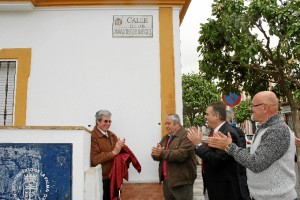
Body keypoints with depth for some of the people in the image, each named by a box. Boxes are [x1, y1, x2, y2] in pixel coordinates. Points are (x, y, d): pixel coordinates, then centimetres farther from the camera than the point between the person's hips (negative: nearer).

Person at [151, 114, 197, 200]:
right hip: (166, 180, 8)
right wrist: (156, 153, -13)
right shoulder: (165, 137, 14)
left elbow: (181, 155, -27)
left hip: (182, 181, -7)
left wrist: (162, 153, -22)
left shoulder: (186, 136, -13)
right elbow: (157, 155, 11)